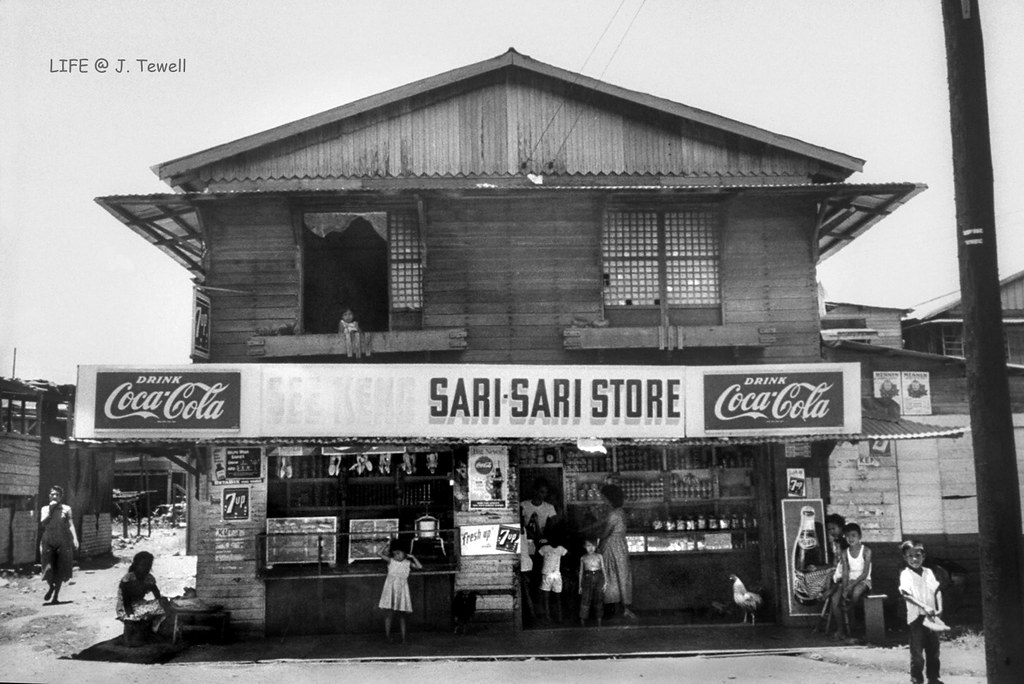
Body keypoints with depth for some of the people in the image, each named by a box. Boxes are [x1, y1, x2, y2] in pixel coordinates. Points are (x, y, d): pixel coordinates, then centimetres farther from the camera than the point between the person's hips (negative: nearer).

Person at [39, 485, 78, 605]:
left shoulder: (66, 509, 4)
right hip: (47, 542, 1)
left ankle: (56, 596, 19)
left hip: (62, 542, 0)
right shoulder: (45, 509, 8)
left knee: (60, 570, 4)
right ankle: (50, 586, 24)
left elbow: (71, 525, -3)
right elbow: (42, 524, -6)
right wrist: (50, 511, -11)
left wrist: (75, 539, -14)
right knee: (48, 567, -8)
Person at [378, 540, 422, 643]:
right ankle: (387, 636, 1)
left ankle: (403, 637, 6)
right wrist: (389, 548, 1)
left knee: (402, 615, 5)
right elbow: (381, 553, -7)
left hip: (402, 590, 2)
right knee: (390, 613, -5)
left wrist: (412, 557, 0)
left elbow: (420, 567, -3)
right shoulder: (391, 561, 2)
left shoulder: (408, 563, 5)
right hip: (391, 589, -2)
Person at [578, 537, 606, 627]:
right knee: (585, 600, -6)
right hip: (587, 578, -1)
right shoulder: (583, 558, 9)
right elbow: (581, 572, 12)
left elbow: (603, 569, 9)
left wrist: (605, 582, 2)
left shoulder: (599, 556, 8)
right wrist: (580, 586, 9)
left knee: (599, 600, 3)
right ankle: (582, 622, -2)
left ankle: (599, 622, 13)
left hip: (598, 578, 1)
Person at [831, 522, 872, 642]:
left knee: (856, 593, -39)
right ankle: (840, 630, -11)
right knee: (835, 599, -20)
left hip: (863, 580, -4)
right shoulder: (845, 553, 4)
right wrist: (844, 589, -17)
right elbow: (845, 573, -1)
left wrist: (851, 586, -20)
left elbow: (865, 573, -13)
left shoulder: (866, 551, -9)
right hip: (849, 580, 4)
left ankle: (846, 610, -8)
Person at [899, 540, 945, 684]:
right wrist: (924, 607, -25)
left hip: (931, 616, 5)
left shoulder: (928, 572, 7)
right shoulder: (905, 574, -7)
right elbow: (907, 595, -16)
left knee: (933, 649, 13)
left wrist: (939, 608, -9)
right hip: (916, 617, -5)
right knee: (917, 650, -3)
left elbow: (937, 591, 5)